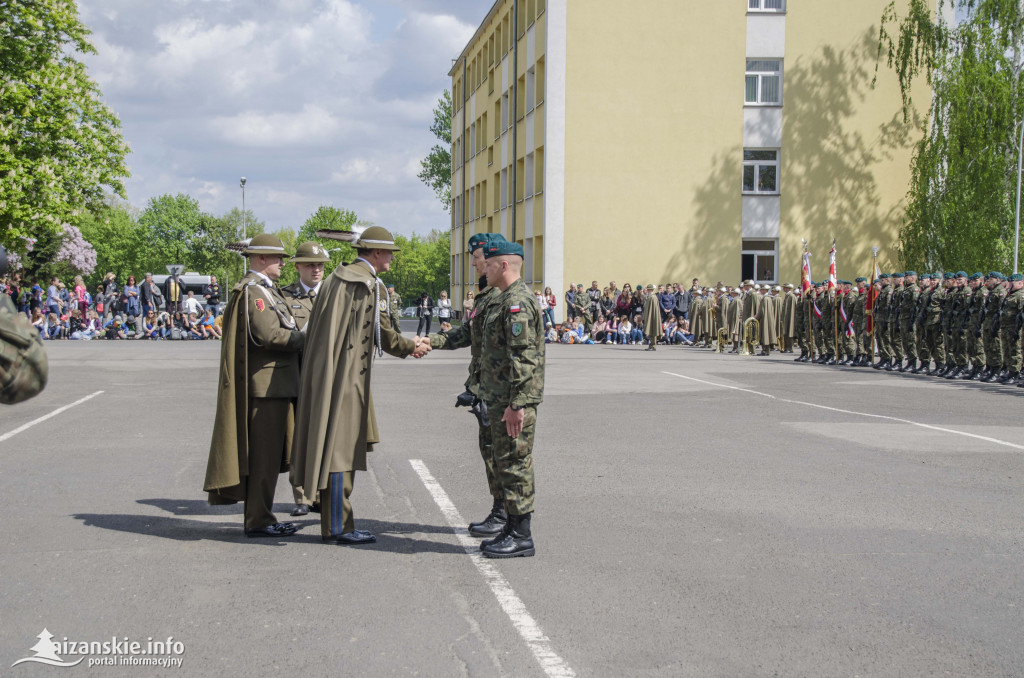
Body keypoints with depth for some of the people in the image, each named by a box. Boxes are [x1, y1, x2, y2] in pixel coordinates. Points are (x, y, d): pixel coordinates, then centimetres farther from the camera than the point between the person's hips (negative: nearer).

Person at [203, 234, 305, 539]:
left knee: (271, 454, 14)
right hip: (266, 384, -11)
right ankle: (258, 522, 0)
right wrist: (305, 339, -13)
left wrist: (299, 335, 6)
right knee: (264, 454, -6)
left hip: (276, 384, 11)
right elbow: (267, 335, -23)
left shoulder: (265, 289, 21)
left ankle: (259, 517, 21)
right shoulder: (253, 290, -14)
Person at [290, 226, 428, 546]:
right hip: (347, 379, -9)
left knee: (331, 444, 13)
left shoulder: (335, 278, 14)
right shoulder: (371, 285, -12)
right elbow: (385, 337, -7)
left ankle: (333, 522, 20)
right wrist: (412, 346, 11)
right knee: (341, 447, -5)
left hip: (323, 373, 9)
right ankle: (337, 526, 0)